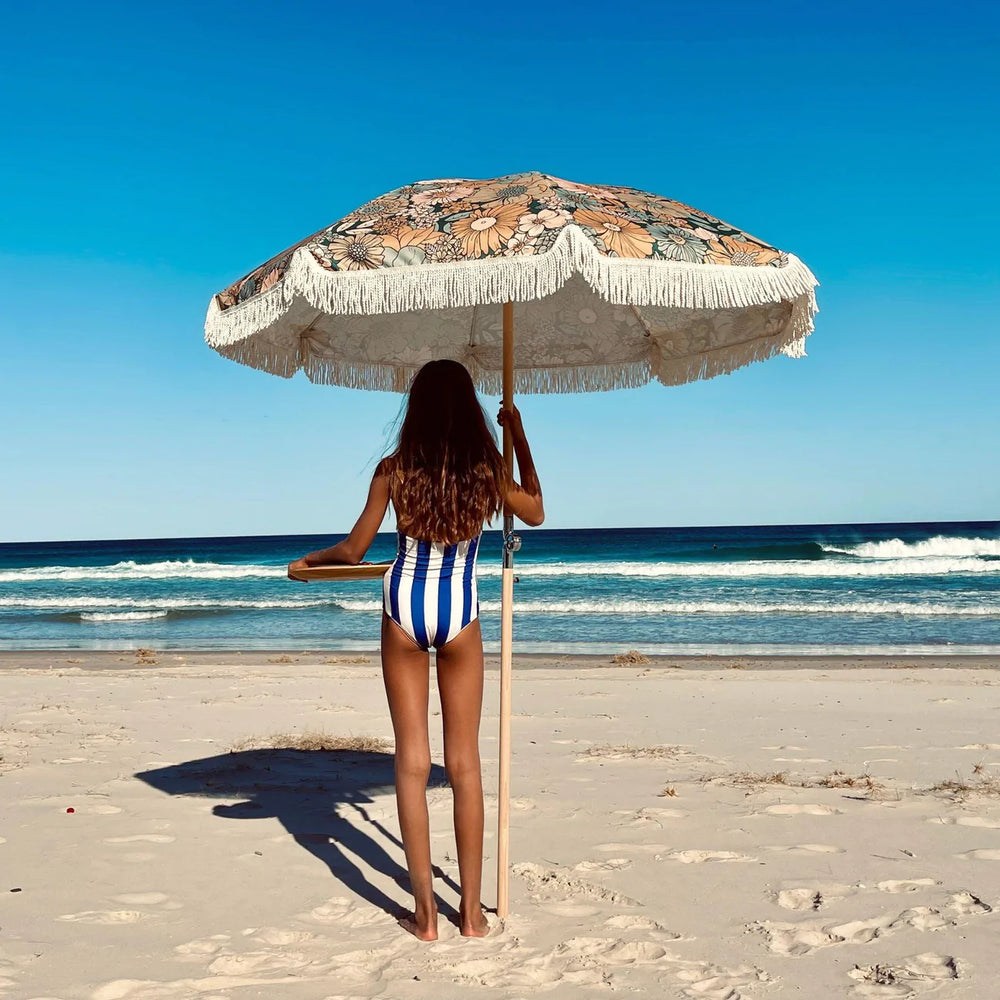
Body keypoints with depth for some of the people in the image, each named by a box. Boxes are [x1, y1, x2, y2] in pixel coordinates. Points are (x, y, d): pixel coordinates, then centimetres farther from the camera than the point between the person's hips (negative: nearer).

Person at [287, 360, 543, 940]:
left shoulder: (394, 470, -6)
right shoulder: (488, 471, -5)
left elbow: (352, 551, -1)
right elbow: (535, 513, 15)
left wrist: (307, 562, 19)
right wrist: (520, 439, 21)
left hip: (404, 606, 0)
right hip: (460, 613, 0)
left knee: (413, 761, 6)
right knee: (465, 763, 9)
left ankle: (426, 912, 10)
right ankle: (472, 910, 14)